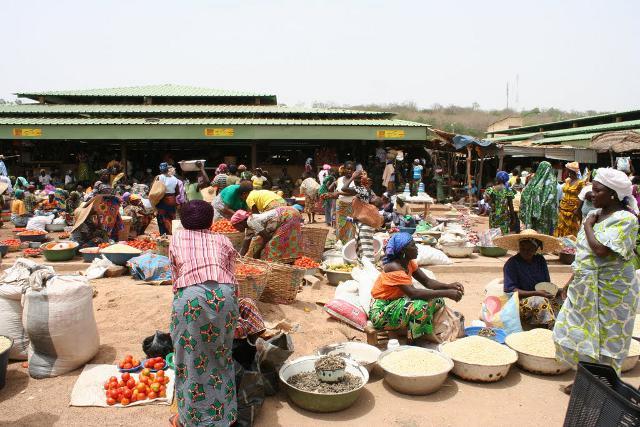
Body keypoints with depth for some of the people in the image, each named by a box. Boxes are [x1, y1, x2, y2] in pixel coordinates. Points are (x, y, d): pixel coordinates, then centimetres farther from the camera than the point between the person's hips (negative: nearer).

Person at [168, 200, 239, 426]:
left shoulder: (177, 238, 21)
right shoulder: (222, 240, 23)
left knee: (191, 359, 14)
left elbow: (175, 277, 20)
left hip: (190, 296, -2)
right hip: (224, 294, 2)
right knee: (220, 355, 20)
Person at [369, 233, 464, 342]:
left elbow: (427, 282, 2)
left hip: (397, 302, 9)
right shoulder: (394, 267, -25)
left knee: (437, 301, -1)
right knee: (421, 306, -31)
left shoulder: (409, 263, 2)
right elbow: (413, 293, -35)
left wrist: (449, 286, -16)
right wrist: (446, 293, -34)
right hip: (381, 312, -9)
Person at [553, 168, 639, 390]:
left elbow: (601, 250, -29)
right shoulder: (596, 214, 8)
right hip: (586, 288, 8)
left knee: (604, 342, 4)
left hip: (609, 291, -8)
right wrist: (572, 280, 16)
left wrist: (588, 226, -14)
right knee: (584, 335, 17)